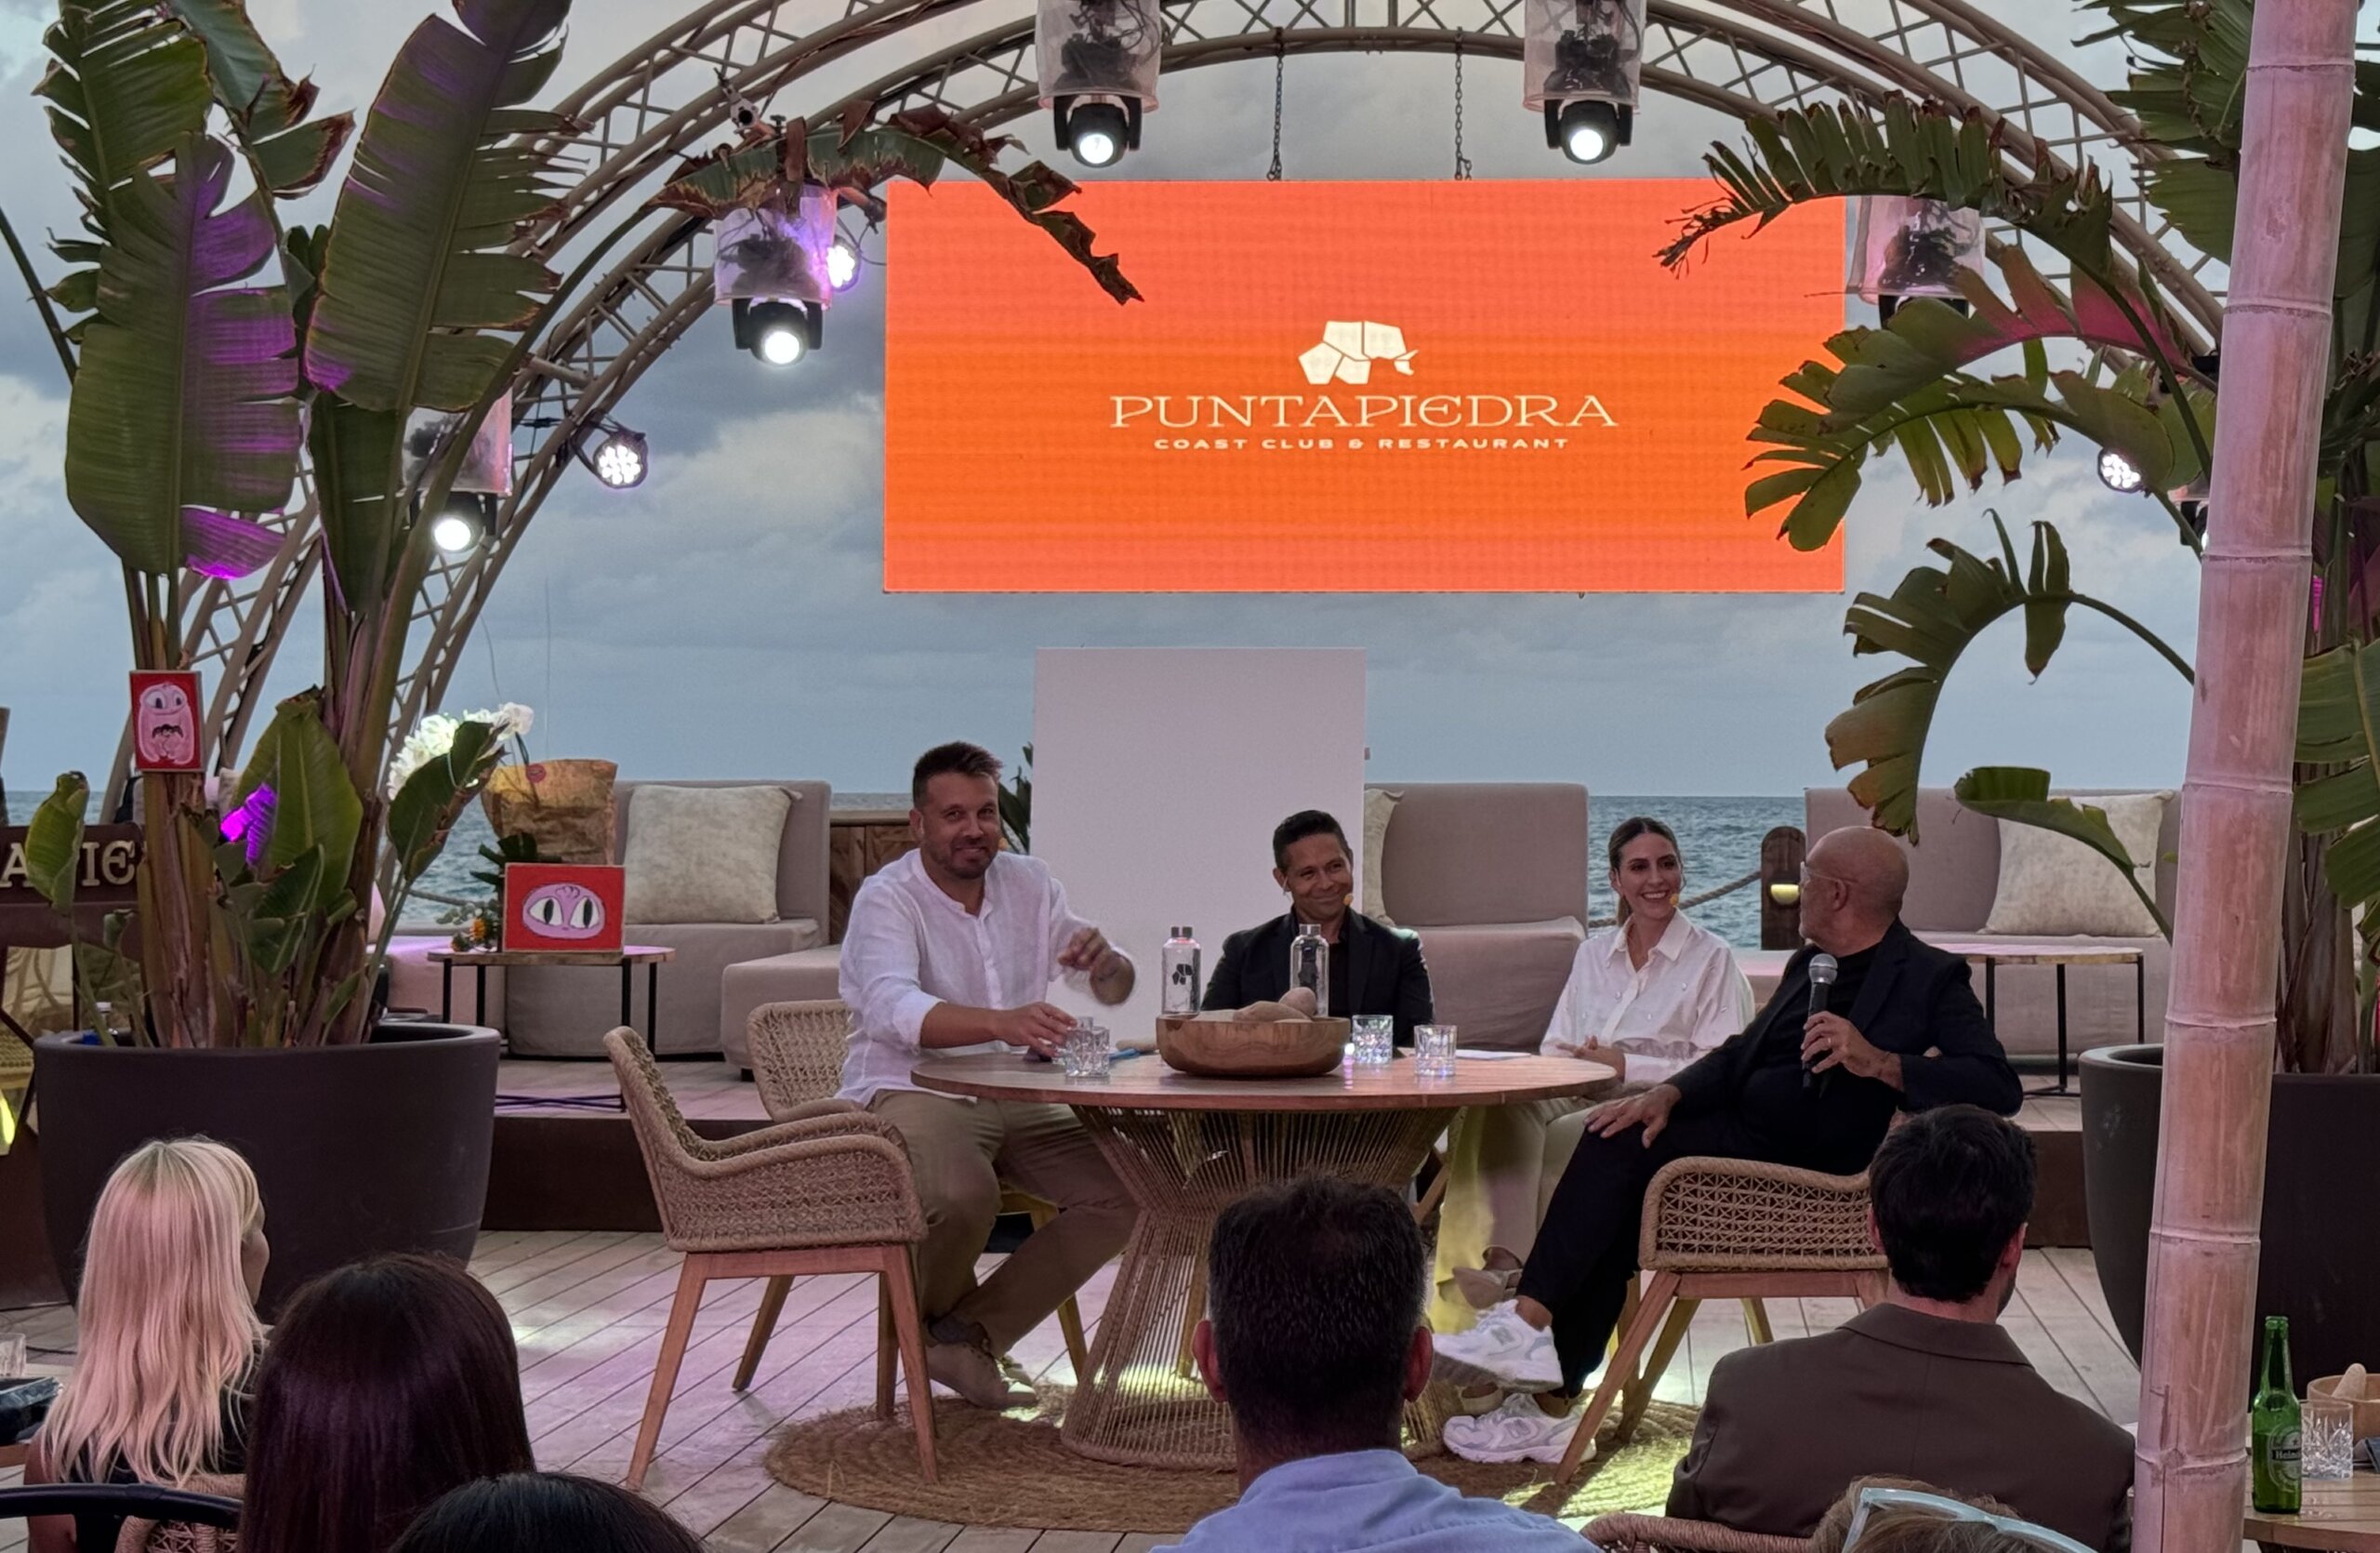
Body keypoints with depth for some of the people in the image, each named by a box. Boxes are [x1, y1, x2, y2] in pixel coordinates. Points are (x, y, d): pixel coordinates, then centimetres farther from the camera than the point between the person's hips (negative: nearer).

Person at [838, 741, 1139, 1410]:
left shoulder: (1029, 883, 9)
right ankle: (930, 1319, -1)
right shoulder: (887, 899, -11)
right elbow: (893, 1009, -31)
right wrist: (1003, 1022, -48)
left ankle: (971, 1335, -4)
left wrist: (1106, 963, -15)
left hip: (1016, 1100, 7)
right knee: (964, 1195, -36)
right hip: (910, 1094, -6)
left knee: (1122, 1193, -14)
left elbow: (1115, 989, 12)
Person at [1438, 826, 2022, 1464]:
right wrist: (1667, 1093, -1)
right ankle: (1550, 1398, -9)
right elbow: (1740, 1054, 19)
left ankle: (1530, 1322, -17)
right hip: (1744, 1137, 8)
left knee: (1621, 1153, -21)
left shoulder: (1932, 978, -6)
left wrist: (1877, 1063, -26)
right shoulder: (1810, 963, 19)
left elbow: (1999, 1089, -17)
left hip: (1819, 1174, -8)